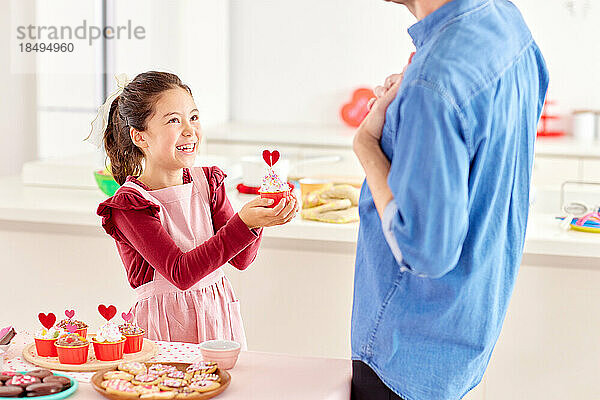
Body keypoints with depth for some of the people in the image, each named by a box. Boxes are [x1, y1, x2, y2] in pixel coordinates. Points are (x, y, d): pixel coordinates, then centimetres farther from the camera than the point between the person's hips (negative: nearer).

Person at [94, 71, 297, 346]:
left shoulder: (207, 182, 5)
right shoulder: (128, 206, -12)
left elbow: (241, 259, -1)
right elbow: (180, 273, -22)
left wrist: (258, 214, -20)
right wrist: (243, 223, -29)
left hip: (219, 321, 4)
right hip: (166, 330, -4)